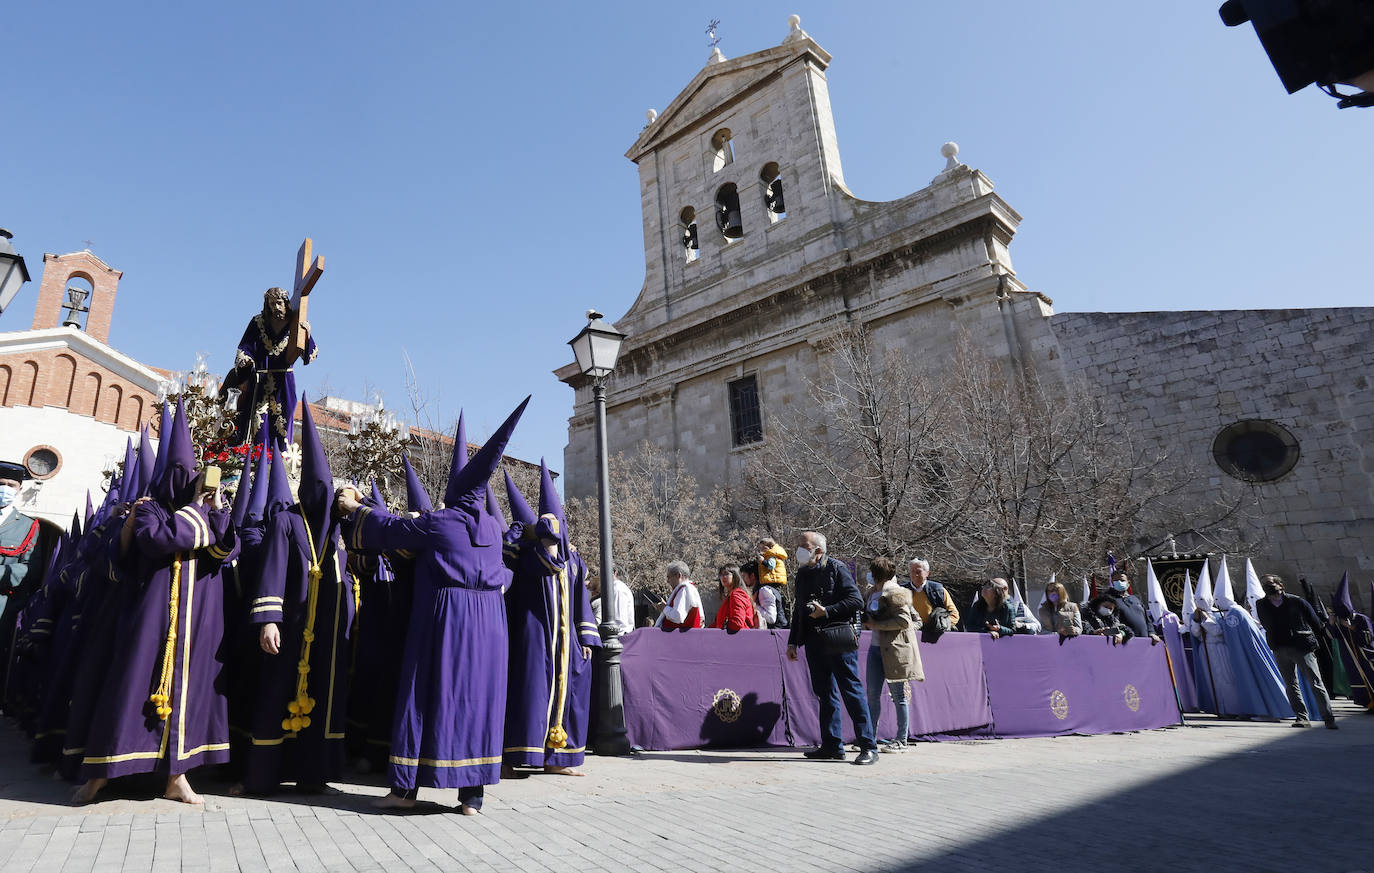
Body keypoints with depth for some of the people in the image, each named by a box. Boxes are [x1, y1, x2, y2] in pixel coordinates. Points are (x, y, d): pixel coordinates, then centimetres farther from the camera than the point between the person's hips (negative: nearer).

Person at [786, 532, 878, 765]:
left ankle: (868, 747, 3)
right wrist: (792, 641, 19)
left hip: (838, 642, -7)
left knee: (851, 691, -4)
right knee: (825, 693, 10)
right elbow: (798, 610, 23)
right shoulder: (802, 573, 16)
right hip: (814, 642, 7)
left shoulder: (835, 568, -5)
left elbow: (857, 601, -10)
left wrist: (827, 612, -15)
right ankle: (832, 746, 19)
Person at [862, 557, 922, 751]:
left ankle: (901, 740, 14)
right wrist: (866, 621, 10)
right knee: (872, 694, 8)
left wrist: (877, 625, -18)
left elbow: (904, 620, -21)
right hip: (875, 648, 8)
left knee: (898, 696, 3)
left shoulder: (894, 593, -13)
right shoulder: (871, 592, 13)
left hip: (895, 649, -8)